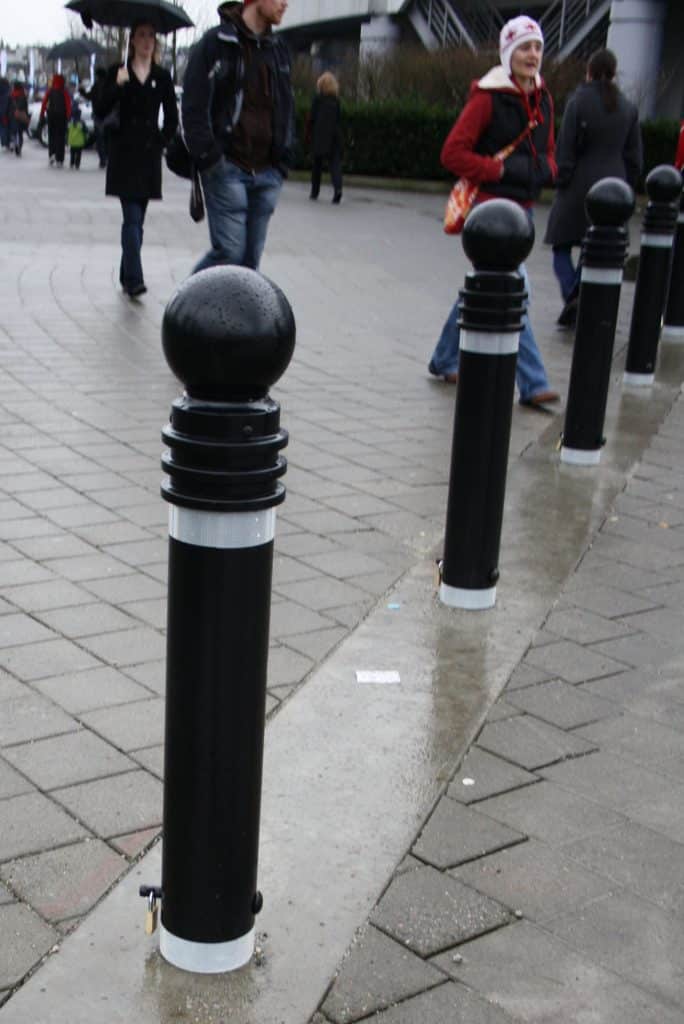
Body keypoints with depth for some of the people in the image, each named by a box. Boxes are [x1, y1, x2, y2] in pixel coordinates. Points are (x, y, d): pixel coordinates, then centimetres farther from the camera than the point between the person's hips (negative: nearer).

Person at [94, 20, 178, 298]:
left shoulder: (162, 77, 8)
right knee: (132, 217, -14)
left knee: (137, 219, 8)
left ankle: (127, 276, 19)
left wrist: (162, 142, 3)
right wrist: (117, 86, -17)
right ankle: (134, 280, -20)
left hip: (150, 154, 3)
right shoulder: (118, 72, 2)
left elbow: (172, 118, 15)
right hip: (124, 153, -3)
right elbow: (100, 112, -4)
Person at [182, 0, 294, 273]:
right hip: (228, 168, -5)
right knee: (230, 250, -12)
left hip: (267, 171, 6)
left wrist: (283, 160, 11)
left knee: (251, 257, 4)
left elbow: (287, 107, 21)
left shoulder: (278, 49, 15)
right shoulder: (216, 43, -3)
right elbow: (194, 108, -7)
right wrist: (208, 158, -13)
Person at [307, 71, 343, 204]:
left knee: (317, 164, 9)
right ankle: (338, 188, -23)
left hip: (319, 135, -2)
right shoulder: (336, 100, 5)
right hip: (335, 135, 2)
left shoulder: (318, 98, -4)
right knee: (335, 162, -1)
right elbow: (339, 119, 7)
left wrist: (308, 134, 2)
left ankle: (315, 192, 13)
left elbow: (312, 118, -5)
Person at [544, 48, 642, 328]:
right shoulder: (628, 108, 6)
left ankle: (572, 295, -17)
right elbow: (634, 156, 8)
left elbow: (565, 149, -10)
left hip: (579, 186, -4)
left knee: (562, 246, 6)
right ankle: (576, 312, 9)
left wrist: (562, 180, 1)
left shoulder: (578, 102, -8)